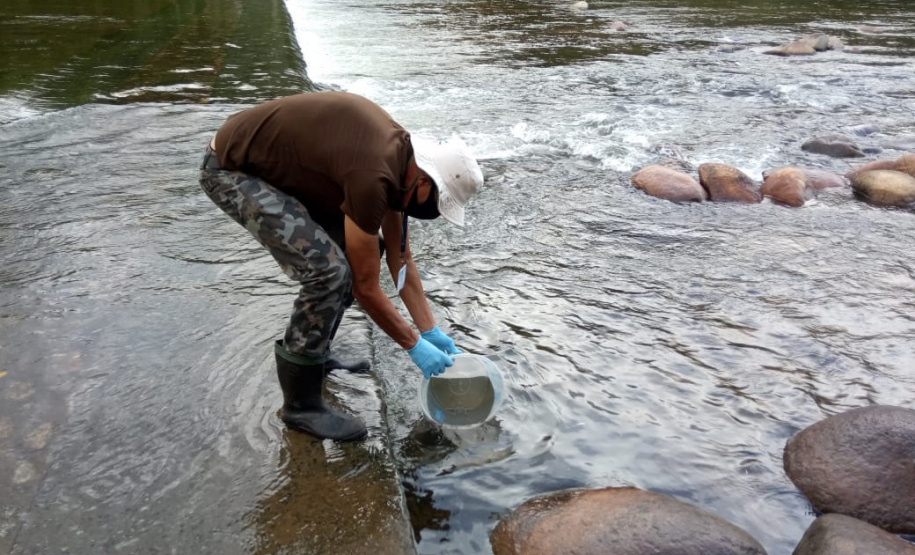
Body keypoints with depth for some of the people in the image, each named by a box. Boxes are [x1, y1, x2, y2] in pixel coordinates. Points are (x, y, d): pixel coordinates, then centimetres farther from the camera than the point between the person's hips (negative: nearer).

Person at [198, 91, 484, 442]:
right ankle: (300, 405, -3)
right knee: (329, 269, -21)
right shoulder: (372, 175, -30)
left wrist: (431, 330, 9)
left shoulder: (402, 155, -1)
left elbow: (400, 259, 8)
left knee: (361, 250, 9)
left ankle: (315, 354, 23)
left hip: (277, 163, 10)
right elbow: (365, 286, -21)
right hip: (230, 168, -9)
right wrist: (414, 345, -9)